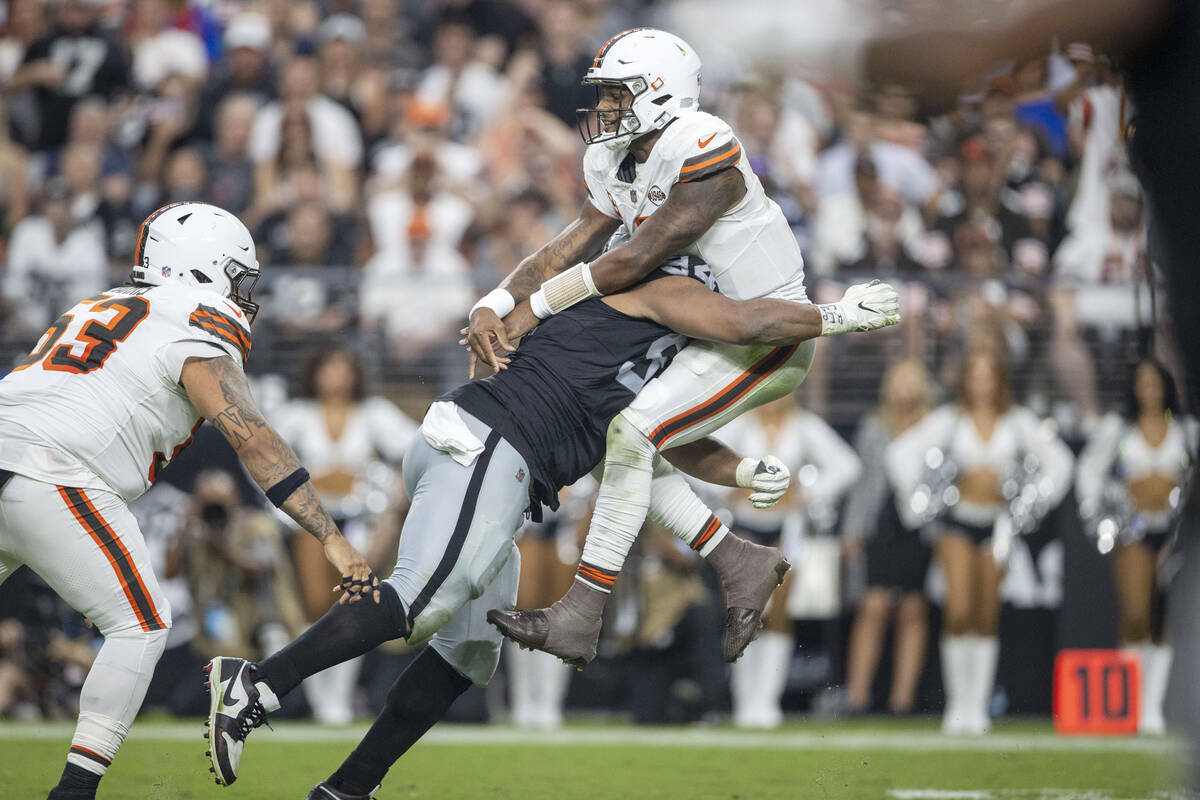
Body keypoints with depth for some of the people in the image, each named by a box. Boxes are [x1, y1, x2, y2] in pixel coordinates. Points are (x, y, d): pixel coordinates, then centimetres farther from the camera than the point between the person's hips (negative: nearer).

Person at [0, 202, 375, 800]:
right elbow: (255, 443, -6)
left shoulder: (105, 309, 29)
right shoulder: (196, 332, 3)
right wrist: (335, 543, -9)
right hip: (50, 477, -8)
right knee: (140, 625, 1)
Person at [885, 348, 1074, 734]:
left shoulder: (1018, 422, 4)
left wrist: (1039, 500, 3)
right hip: (959, 521, -1)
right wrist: (913, 499, -3)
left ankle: (978, 706, 7)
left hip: (998, 525, 1)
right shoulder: (950, 419, 1)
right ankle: (956, 702, -3)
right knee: (958, 612, -13)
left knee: (986, 620, 0)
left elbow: (1057, 459, 10)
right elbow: (902, 451, 2)